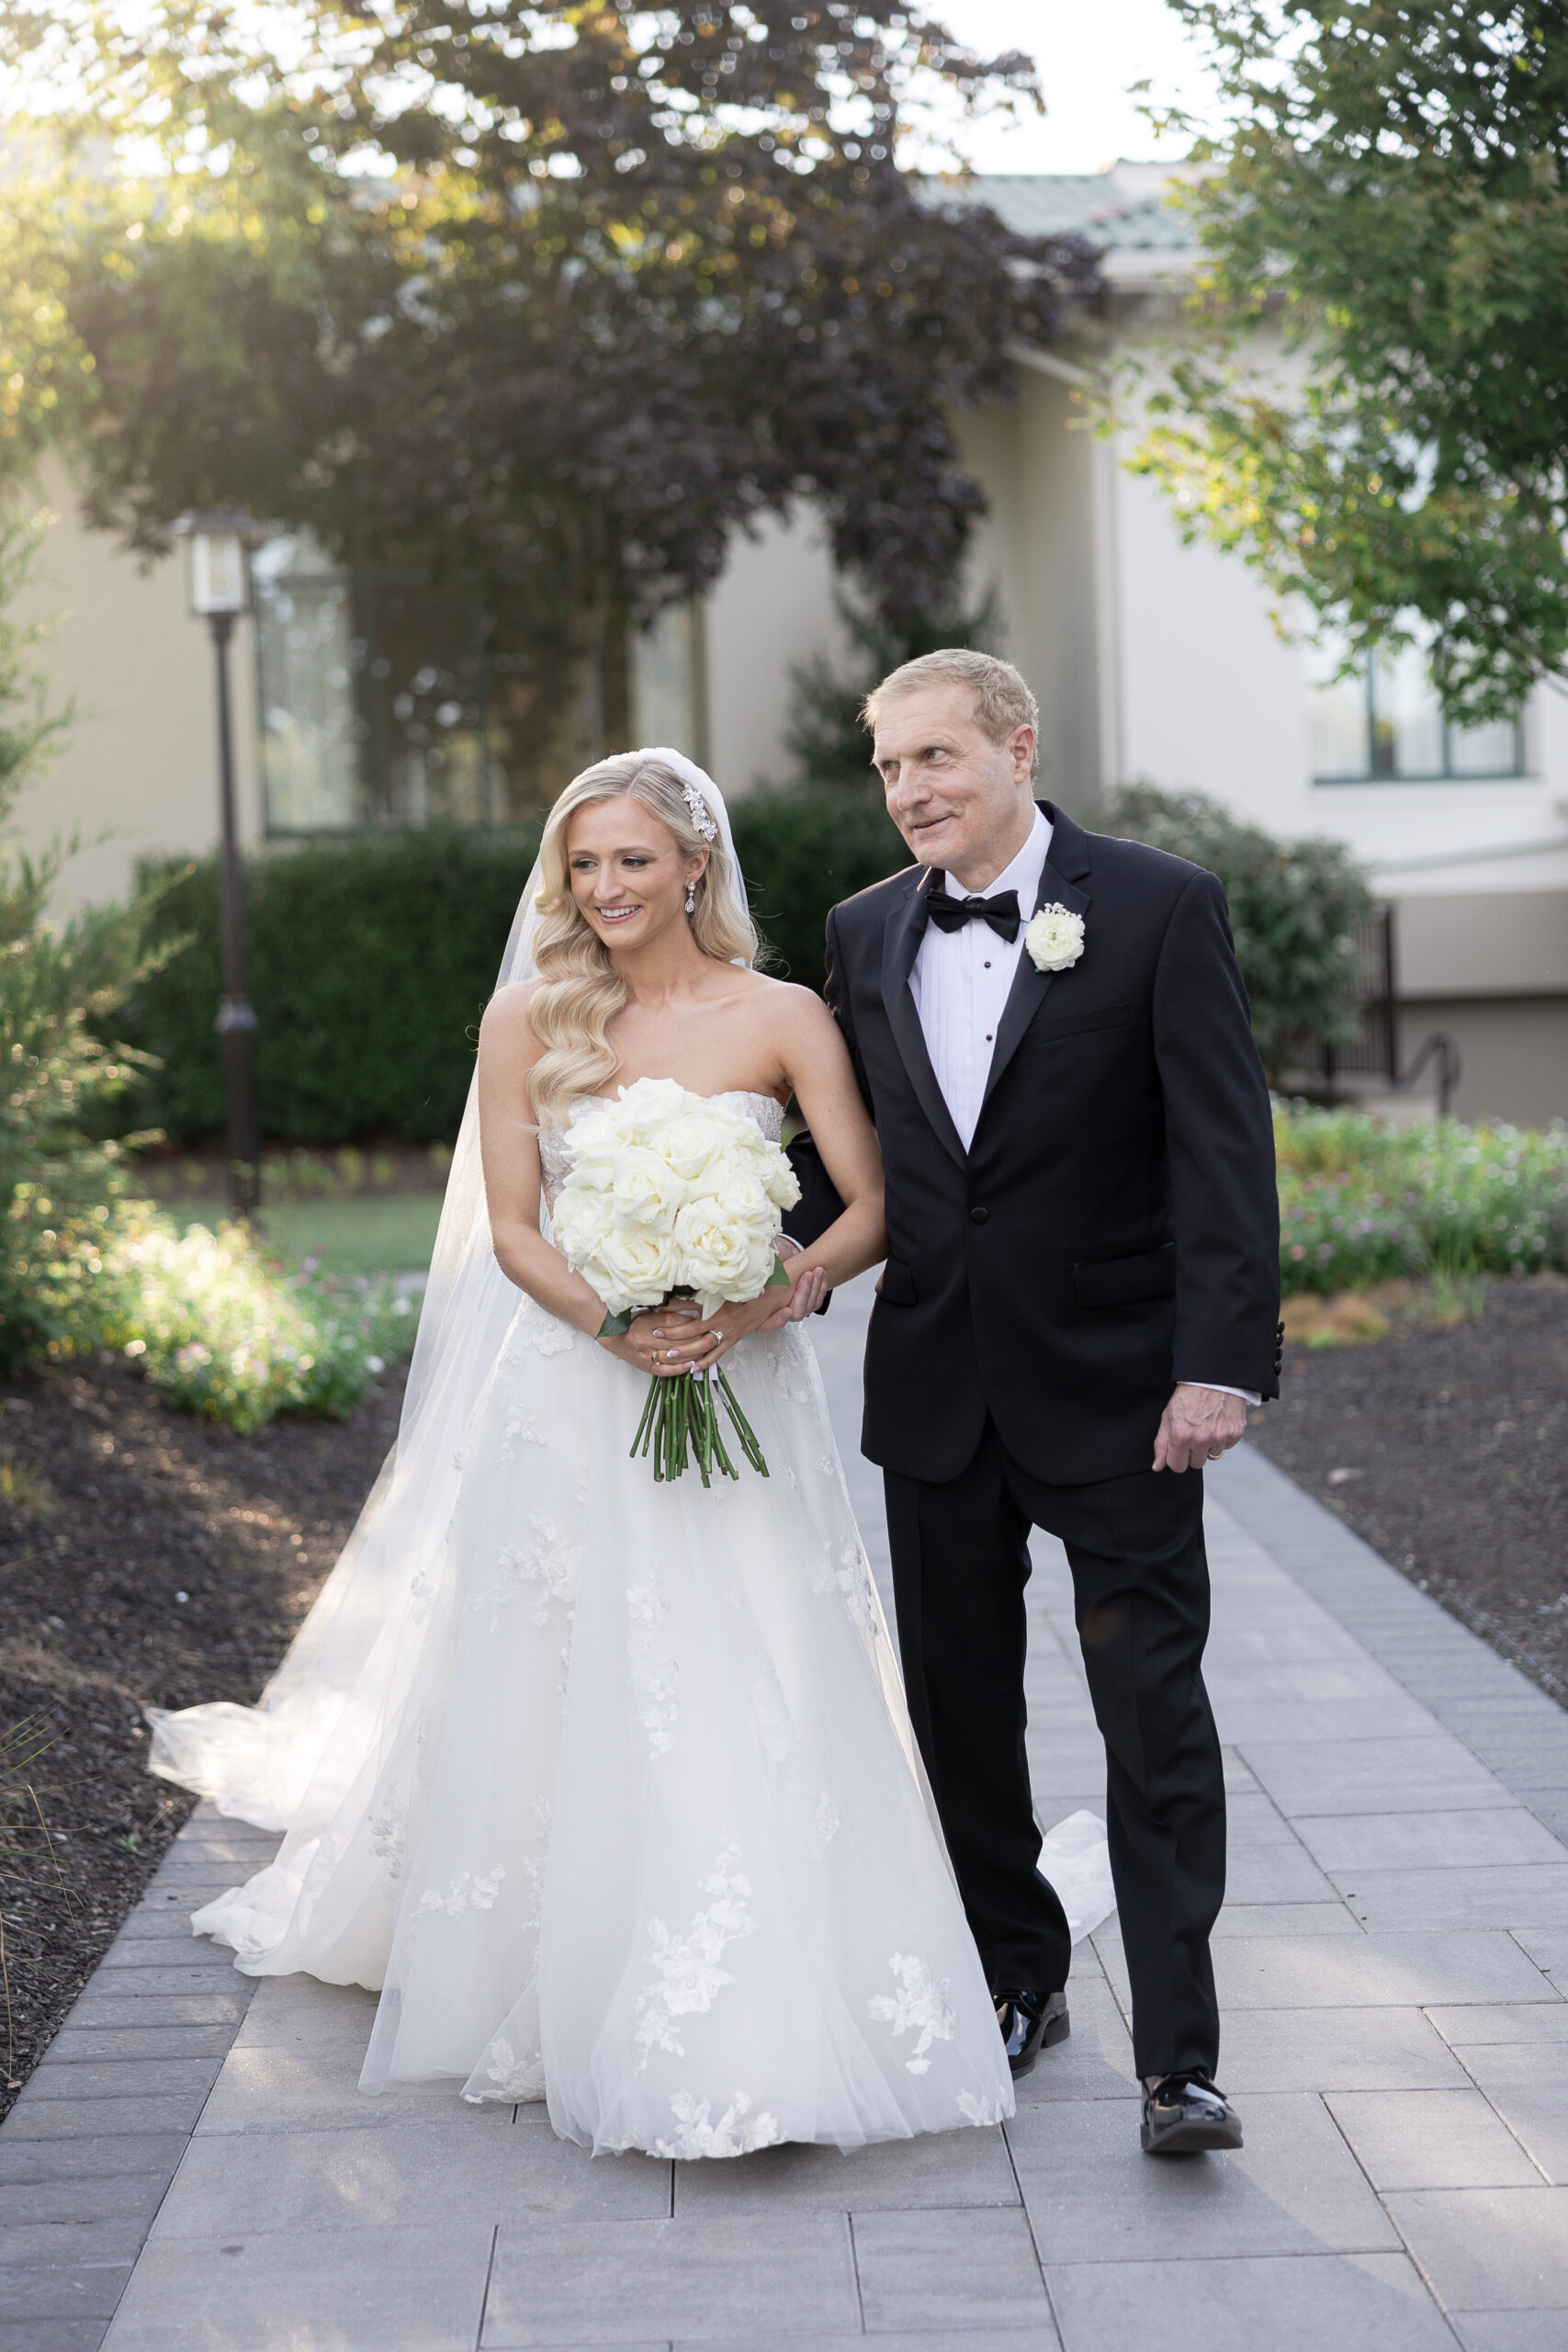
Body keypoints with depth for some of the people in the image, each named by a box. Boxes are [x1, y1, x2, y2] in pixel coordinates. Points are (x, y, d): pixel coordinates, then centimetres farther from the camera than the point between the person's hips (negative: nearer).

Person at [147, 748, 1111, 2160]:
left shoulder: (781, 1019, -1)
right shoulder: (529, 1021, 3)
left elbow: (874, 1206, -5)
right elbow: (509, 1228, 1)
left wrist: (777, 1299, -23)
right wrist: (614, 1321, -17)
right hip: (568, 1396, 1)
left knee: (742, 1710, -6)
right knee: (557, 1703, 5)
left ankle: (750, 2031, 3)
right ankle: (565, 1997, 20)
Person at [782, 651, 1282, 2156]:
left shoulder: (1161, 906, -8)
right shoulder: (866, 934, 7)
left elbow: (1223, 1146, -12)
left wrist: (1223, 1359, -19)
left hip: (1116, 1387, -5)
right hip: (937, 1393, 5)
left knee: (1154, 1715, -3)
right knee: (960, 1709, 13)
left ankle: (1178, 2057, 1)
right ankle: (1018, 1980, 30)